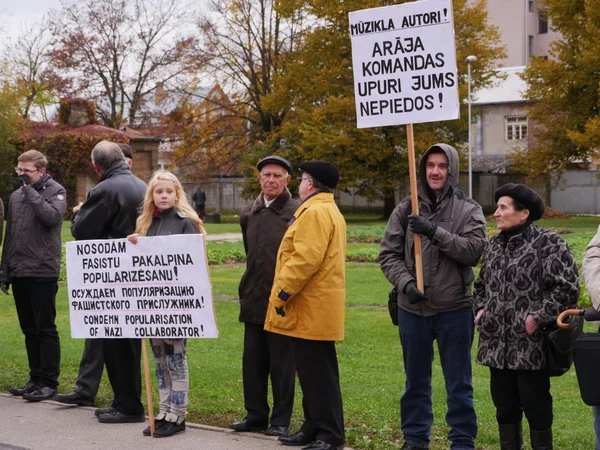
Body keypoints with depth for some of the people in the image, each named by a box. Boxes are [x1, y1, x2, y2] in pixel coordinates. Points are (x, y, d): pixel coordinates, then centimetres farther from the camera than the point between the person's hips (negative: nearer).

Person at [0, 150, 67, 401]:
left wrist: (30, 190, -14)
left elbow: (51, 216, -21)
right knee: (29, 329, 10)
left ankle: (49, 381, 2)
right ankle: (36, 378, 17)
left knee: (45, 329, -4)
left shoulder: (55, 191, -1)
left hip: (43, 272, -6)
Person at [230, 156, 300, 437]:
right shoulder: (248, 214, 12)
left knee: (282, 364, 2)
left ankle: (281, 420, 11)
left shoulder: (298, 213, -9)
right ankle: (255, 414, 22)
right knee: (252, 362, 11)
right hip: (253, 300, 6)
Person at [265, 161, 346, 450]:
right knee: (311, 371, 15)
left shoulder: (315, 212, -15)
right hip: (313, 309, 11)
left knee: (318, 373, -7)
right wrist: (286, 293, 21)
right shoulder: (330, 211, 21)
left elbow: (306, 259, -24)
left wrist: (283, 293, -19)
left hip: (312, 309, -11)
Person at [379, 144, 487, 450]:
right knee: (416, 381, 14)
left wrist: (434, 231, -20)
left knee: (459, 384, 6)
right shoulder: (406, 209, 4)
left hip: (455, 309, -2)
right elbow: (389, 254, 3)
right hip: (412, 309, 2)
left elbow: (475, 249, -14)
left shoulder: (468, 210, 0)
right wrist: (405, 283, -14)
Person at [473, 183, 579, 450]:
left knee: (536, 406, 2)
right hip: (498, 343, 7)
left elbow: (567, 288, -14)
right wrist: (480, 309, 9)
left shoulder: (548, 243, -10)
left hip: (531, 346, -7)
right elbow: (482, 284, 26)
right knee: (504, 406, 14)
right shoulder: (495, 244, 13)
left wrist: (538, 317, -17)